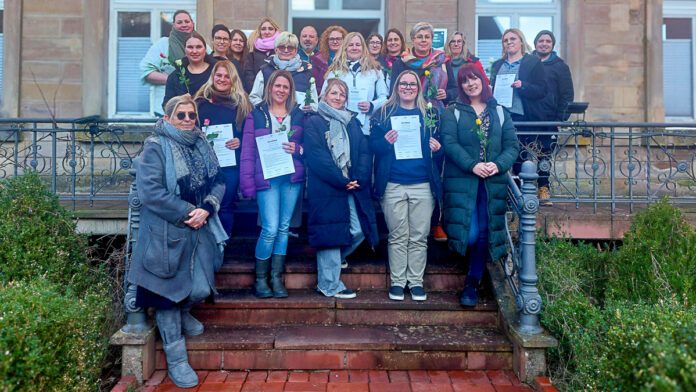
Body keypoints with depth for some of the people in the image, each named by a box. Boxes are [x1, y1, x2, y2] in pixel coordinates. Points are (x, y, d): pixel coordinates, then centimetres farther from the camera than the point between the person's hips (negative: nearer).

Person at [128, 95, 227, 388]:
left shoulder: (202, 146, 12)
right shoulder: (156, 147, -6)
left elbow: (219, 181, 6)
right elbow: (150, 191, -17)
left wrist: (206, 209, -12)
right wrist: (186, 212, -17)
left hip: (200, 230, 5)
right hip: (166, 234, -5)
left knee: (201, 290, 2)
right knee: (169, 291, 4)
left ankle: (182, 314, 40)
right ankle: (176, 360, 18)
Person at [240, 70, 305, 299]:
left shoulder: (299, 115, 14)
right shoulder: (256, 115, 6)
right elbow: (247, 151, 2)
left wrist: (298, 149, -8)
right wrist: (248, 183, -6)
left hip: (292, 177, 3)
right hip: (267, 177, -3)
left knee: (283, 228, 6)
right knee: (270, 229, -9)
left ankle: (276, 278, 15)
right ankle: (260, 279, 8)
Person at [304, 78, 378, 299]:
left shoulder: (352, 122, 19)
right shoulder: (314, 122, 3)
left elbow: (365, 152, 8)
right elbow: (316, 157, -9)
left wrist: (359, 180, -9)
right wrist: (341, 181, -15)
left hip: (353, 188, 5)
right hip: (326, 189, -5)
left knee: (359, 231, 0)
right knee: (330, 234, -2)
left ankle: (328, 262, 23)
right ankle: (330, 285, 10)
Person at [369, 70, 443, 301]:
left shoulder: (429, 115, 12)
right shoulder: (384, 114, 8)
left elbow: (439, 145, 15)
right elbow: (373, 145, 4)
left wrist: (438, 148, -7)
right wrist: (385, 142, -17)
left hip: (423, 185, 1)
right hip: (393, 185, -1)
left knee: (419, 237, 4)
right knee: (397, 236, 3)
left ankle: (416, 282, 16)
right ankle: (397, 282, 14)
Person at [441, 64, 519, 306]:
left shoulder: (500, 113, 14)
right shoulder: (452, 113, 8)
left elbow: (512, 145, 7)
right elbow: (449, 144, -6)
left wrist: (498, 165, -12)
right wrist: (472, 165, -19)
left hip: (492, 183, 2)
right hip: (461, 181, -2)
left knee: (484, 234, 3)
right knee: (469, 234, -10)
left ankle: (472, 284, 17)